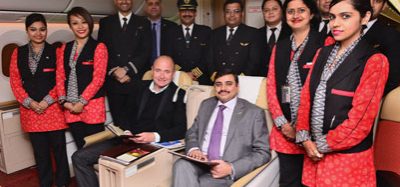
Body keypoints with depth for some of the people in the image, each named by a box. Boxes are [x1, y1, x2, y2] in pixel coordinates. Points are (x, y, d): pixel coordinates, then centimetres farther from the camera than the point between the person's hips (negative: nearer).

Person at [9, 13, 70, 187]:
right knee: (40, 151, 12)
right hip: (30, 110, 3)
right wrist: (30, 103, -7)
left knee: (59, 148, 5)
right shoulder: (18, 53, 7)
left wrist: (46, 101, -12)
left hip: (53, 109, -2)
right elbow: (15, 80, 4)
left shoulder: (55, 51, -1)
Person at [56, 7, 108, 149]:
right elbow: (60, 76, 10)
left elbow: (98, 78, -8)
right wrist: (64, 101, -2)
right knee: (81, 148, 10)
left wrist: (82, 102, -11)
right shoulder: (64, 49, 13)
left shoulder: (98, 47, -2)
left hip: (92, 105, -4)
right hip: (70, 108, 4)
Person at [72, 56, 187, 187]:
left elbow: (180, 130, -6)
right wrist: (126, 131, -2)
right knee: (79, 157, -4)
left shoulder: (178, 94, 1)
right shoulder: (140, 87, 15)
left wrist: (155, 136, -21)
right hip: (128, 140, 5)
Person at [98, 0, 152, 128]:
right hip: (113, 82, 1)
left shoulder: (143, 23, 10)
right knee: (119, 123, 5)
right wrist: (114, 71, -9)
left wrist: (127, 69, -10)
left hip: (137, 82, -1)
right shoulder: (105, 23, 13)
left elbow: (146, 51, 0)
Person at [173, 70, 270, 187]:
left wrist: (231, 168, -16)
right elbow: (192, 133, 19)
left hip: (224, 171, -4)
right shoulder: (206, 105, 15)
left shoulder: (254, 113, 1)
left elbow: (263, 152, -1)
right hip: (199, 163, 4)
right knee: (182, 165, -28)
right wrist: (193, 149, -6)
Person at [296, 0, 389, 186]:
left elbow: (360, 118, -15)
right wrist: (305, 138, -6)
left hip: (348, 156, -5)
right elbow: (306, 96, 3)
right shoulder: (323, 53, 6)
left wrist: (323, 145, -10)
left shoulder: (374, 61, -11)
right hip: (314, 150, 5)